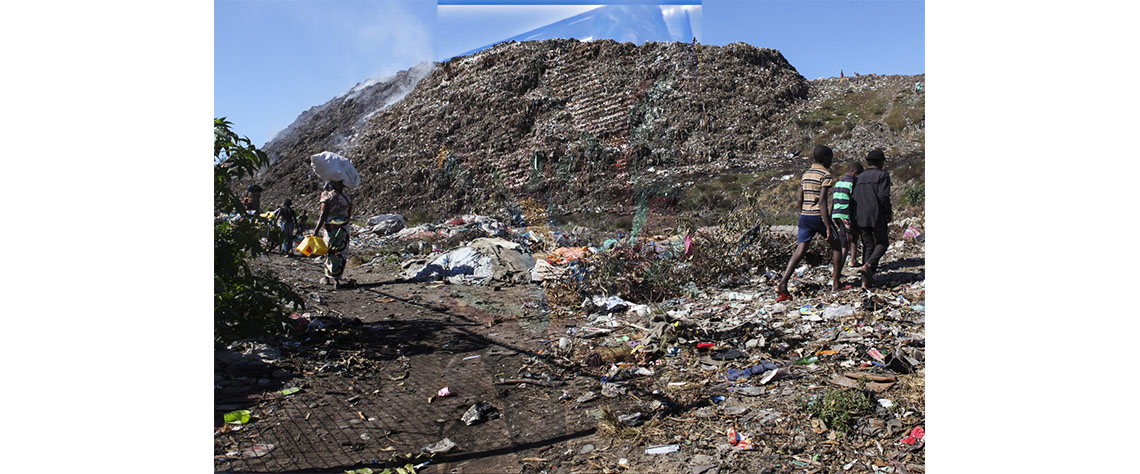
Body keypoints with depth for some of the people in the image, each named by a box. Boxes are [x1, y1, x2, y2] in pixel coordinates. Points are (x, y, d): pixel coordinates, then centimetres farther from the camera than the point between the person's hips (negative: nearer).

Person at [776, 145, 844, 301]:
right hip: (819, 216, -6)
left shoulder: (806, 174, 15)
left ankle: (782, 284, -15)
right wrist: (828, 227, -18)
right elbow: (822, 201, -17)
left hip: (804, 216, 6)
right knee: (836, 246, 15)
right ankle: (835, 284, 17)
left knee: (799, 252, 0)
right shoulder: (825, 175, -8)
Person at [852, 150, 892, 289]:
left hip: (859, 217, 5)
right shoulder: (882, 175, -1)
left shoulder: (859, 178, 16)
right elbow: (883, 196, -14)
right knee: (882, 244, 10)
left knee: (868, 245, 10)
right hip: (876, 216, -5)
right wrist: (888, 213, -2)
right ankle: (868, 265, -17)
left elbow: (852, 199, 11)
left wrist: (852, 219, 14)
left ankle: (866, 281, 3)